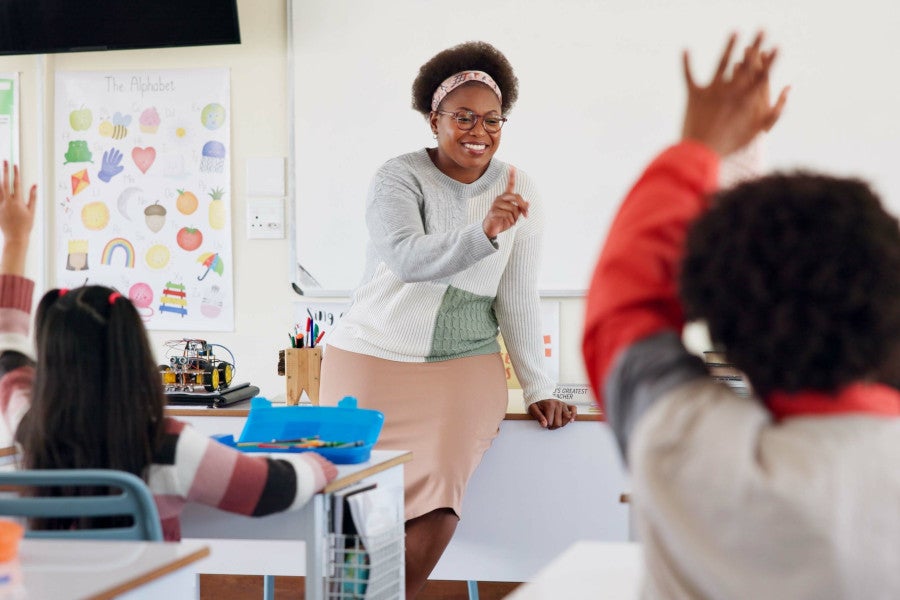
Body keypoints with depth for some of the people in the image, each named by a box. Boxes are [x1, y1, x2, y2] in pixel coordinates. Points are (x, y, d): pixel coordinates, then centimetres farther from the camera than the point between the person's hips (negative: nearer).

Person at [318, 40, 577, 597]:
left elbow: (519, 299, 4)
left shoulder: (519, 191, 0)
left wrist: (539, 389, 2)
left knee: (436, 497, -18)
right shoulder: (399, 178, -7)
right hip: (373, 357, -1)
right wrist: (483, 233, -41)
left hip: (464, 362, 1)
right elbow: (408, 259, -26)